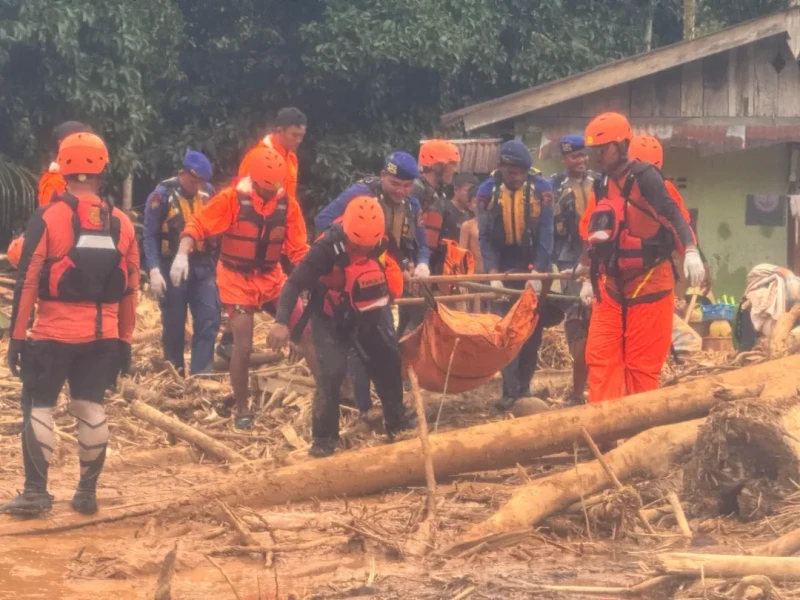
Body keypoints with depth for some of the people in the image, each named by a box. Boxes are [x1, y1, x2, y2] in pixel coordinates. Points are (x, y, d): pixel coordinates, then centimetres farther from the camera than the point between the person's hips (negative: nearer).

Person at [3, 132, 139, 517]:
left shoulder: (47, 219, -9)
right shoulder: (121, 223, 4)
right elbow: (130, 289, 8)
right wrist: (125, 340, 16)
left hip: (55, 333, -4)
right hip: (103, 335, 4)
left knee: (38, 406, 5)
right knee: (91, 407, 11)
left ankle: (35, 492, 3)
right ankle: (88, 491, 13)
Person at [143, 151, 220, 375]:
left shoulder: (208, 192, 3)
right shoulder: (162, 195, -10)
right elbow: (150, 236, -11)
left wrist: (215, 262, 11)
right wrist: (154, 271, -20)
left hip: (203, 266, 4)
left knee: (209, 321, -4)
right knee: (174, 325, 5)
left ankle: (200, 374, -2)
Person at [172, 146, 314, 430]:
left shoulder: (287, 204, -3)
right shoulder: (231, 199, -15)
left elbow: (298, 248, 1)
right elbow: (197, 225, -17)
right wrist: (182, 255, -33)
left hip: (271, 278, 4)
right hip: (238, 280, -4)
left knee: (307, 331, 0)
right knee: (243, 346, -5)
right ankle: (242, 411, 11)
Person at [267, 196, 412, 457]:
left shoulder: (381, 242, -15)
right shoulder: (327, 248, -30)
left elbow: (391, 268, 11)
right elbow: (295, 283, -32)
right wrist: (282, 322, -42)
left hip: (366, 316, 5)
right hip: (330, 320, -5)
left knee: (389, 362, 11)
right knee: (332, 373, -19)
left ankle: (396, 422, 32)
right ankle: (324, 437, -6)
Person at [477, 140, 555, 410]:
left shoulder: (541, 188, -10)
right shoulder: (487, 191, -6)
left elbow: (546, 234, -11)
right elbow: (484, 236, -6)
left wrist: (538, 272, -18)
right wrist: (493, 273, -17)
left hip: (533, 269, 0)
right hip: (503, 269, 0)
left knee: (533, 330, 4)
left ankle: (524, 386, 15)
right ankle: (510, 391, -4)